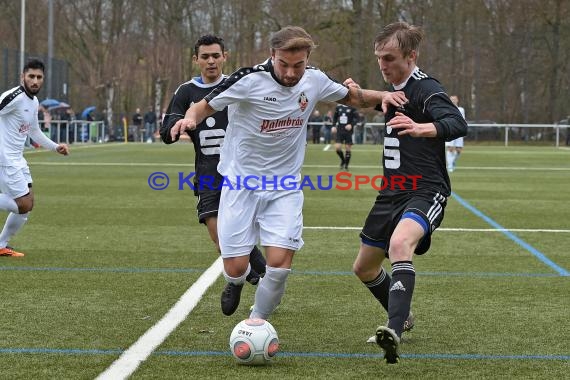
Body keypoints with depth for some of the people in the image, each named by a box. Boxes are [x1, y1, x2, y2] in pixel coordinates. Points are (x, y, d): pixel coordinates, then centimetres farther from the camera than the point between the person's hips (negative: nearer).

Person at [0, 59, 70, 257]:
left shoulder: (34, 101, 13)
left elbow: (34, 131, 28)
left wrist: (55, 147, 21)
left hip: (17, 159, 10)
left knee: (27, 203, 12)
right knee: (24, 205, -12)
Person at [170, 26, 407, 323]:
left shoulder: (314, 81, -3)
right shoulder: (249, 80, -17)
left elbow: (351, 97, 15)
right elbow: (205, 106, -8)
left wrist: (382, 95, -4)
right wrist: (191, 117, -31)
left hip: (284, 188, 3)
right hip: (241, 184, -2)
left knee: (279, 264, -13)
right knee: (236, 267, -5)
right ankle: (236, 282, 35)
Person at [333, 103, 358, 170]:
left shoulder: (352, 108, -5)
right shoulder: (338, 107, 7)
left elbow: (356, 118, -5)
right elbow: (335, 117, 17)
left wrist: (351, 125, -21)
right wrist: (334, 126, 4)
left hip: (348, 131, -3)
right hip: (340, 131, 3)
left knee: (348, 148, 1)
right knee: (337, 147, -7)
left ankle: (346, 165, 16)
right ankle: (342, 160, 21)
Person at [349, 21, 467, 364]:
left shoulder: (426, 89, -16)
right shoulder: (395, 88, 12)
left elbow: (458, 124, -34)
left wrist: (421, 128, -54)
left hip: (425, 193, -9)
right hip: (392, 194, 10)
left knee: (400, 243, -38)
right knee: (364, 268, 18)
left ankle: (395, 333, -49)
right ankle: (401, 319, 43)